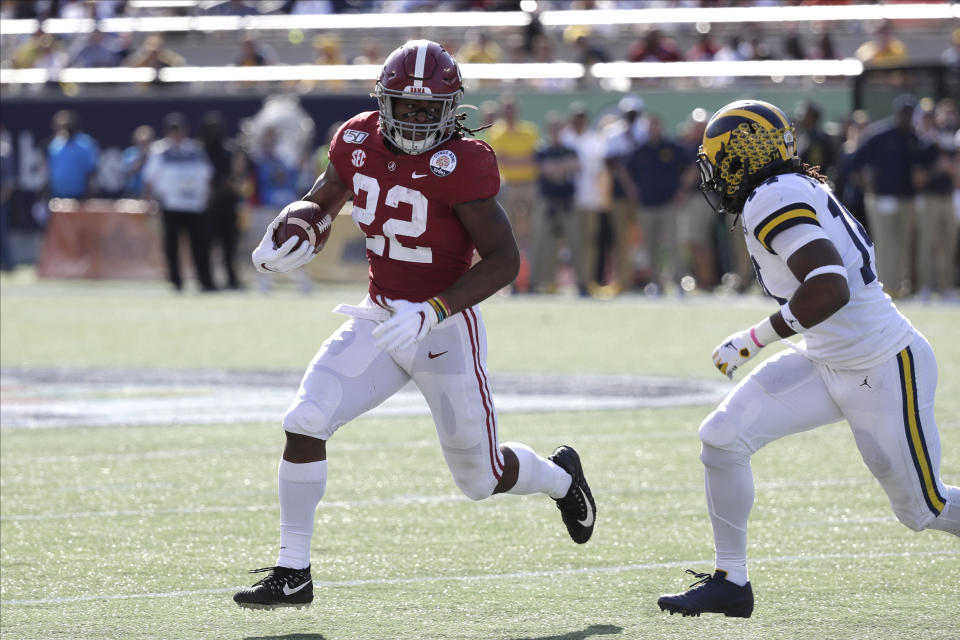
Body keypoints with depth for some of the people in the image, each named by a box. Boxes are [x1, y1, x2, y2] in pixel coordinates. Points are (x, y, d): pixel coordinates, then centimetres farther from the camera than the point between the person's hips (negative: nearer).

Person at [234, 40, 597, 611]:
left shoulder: (461, 165, -23)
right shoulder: (359, 141, -4)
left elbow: (504, 260, -22)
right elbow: (322, 202, 15)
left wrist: (428, 314, -32)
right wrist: (286, 237, -7)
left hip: (447, 333, -5)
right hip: (380, 322, 5)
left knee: (479, 479, 10)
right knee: (305, 423, -13)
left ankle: (560, 477, 45)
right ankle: (293, 574, -3)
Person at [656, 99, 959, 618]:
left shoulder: (773, 201, -23)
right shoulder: (799, 188, 5)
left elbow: (830, 289, -34)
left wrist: (754, 339, -26)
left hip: (886, 371, -9)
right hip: (827, 363, 9)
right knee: (722, 437, -2)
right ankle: (730, 582, 7)